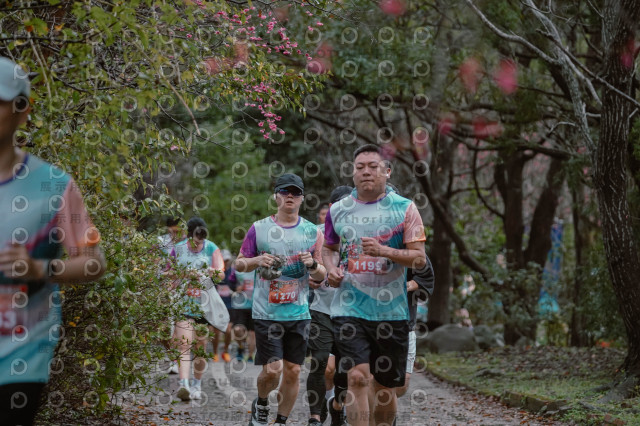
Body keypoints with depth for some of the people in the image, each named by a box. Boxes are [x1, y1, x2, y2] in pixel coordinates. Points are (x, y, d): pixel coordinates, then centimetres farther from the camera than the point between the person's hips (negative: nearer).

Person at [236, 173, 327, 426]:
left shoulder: (312, 232, 7)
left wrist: (313, 265, -12)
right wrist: (257, 260, -13)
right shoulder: (259, 229, 2)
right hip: (266, 312, -2)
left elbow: (321, 277, 10)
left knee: (293, 371, 3)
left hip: (299, 313, 2)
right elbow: (238, 264, 8)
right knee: (272, 370, -9)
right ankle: (261, 404, 21)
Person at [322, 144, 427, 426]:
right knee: (357, 377, -15)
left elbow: (419, 259, -4)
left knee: (385, 386, 8)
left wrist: (384, 251, -19)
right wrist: (331, 268, 1)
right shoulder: (338, 210, 7)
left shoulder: (404, 208, 0)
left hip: (391, 310, 0)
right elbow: (328, 248, 23)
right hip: (349, 307, 0)